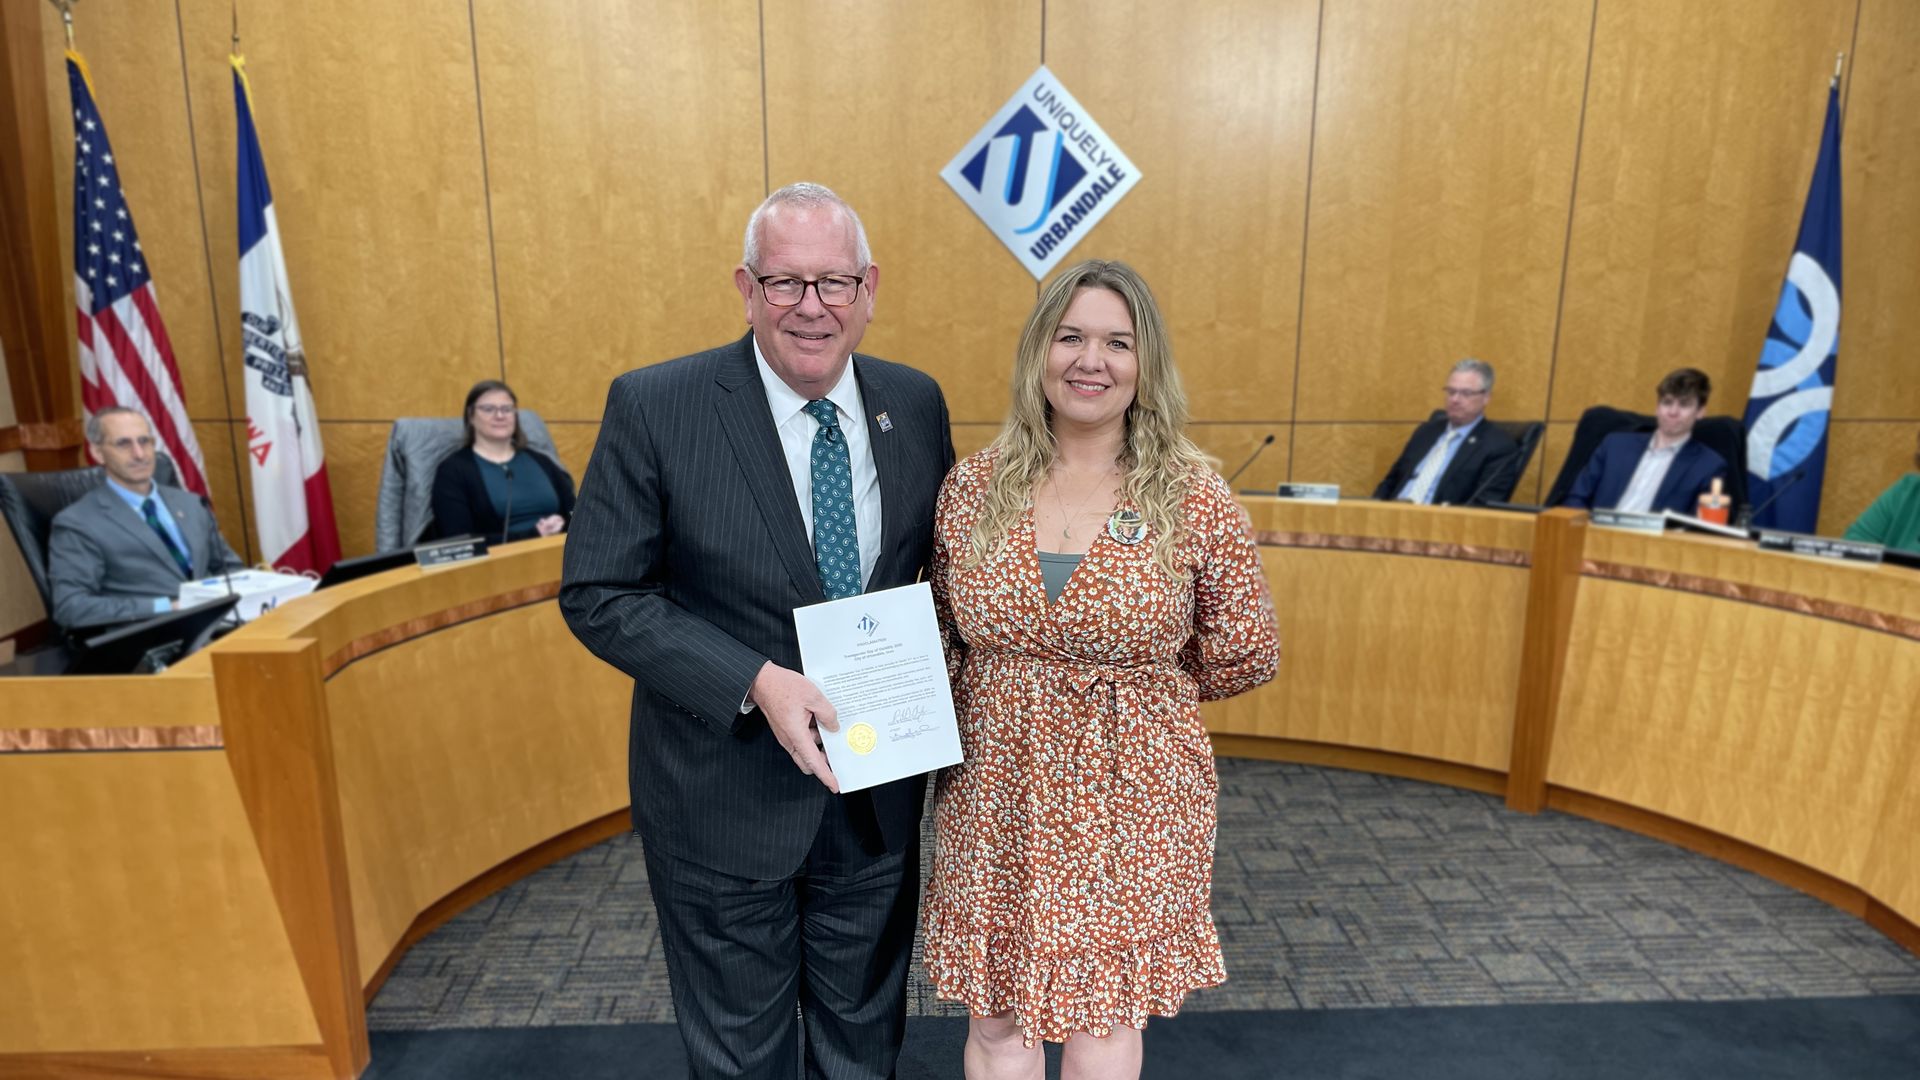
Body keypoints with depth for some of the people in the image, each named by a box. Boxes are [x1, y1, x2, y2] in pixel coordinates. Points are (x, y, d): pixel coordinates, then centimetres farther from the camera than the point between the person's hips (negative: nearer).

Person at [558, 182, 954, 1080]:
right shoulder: (654, 407, -15)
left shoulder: (916, 404, -4)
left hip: (878, 792, 3)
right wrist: (757, 683, -24)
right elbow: (597, 594, -13)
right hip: (724, 796, -3)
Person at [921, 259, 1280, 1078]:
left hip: (1130, 796, -2)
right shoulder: (972, 486, -3)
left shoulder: (1195, 499, -10)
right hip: (995, 796, 2)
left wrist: (1138, 692, 8)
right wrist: (1006, 696, 2)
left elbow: (1244, 657, 0)